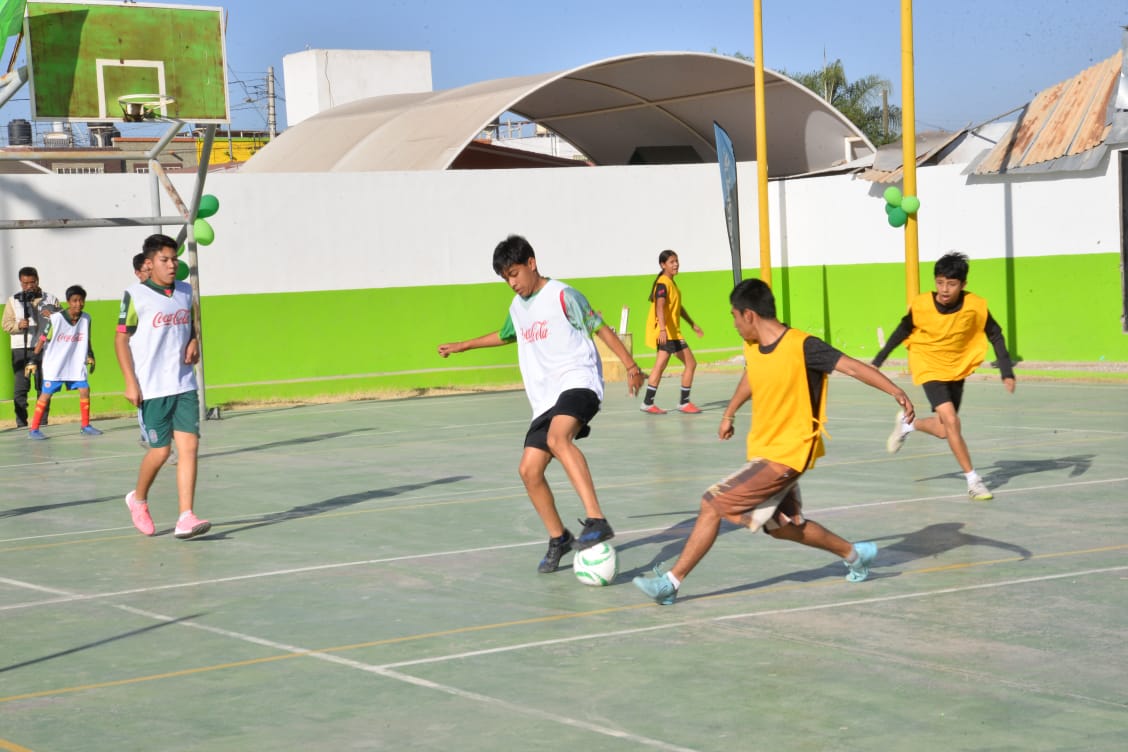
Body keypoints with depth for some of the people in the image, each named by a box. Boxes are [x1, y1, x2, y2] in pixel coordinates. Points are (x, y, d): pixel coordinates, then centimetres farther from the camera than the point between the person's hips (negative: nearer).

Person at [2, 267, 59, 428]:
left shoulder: (51, 300, 10)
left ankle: (42, 422, 7)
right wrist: (18, 325, -14)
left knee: (43, 387, 1)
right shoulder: (13, 301, 11)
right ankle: (21, 424, -2)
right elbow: (6, 324, 5)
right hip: (20, 349, 0)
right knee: (20, 387, -5)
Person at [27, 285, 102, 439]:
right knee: (45, 395, -5)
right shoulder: (56, 318, -17)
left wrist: (90, 356, 14)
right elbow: (42, 339, -10)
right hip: (54, 364, -4)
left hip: (76, 365, 4)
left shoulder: (86, 318, -2)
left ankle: (85, 425, 15)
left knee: (84, 390, -1)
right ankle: (34, 430, -1)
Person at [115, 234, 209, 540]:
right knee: (160, 450, 0)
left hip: (184, 385, 5)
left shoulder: (185, 291, 9)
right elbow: (121, 338, -5)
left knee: (189, 446, -7)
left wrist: (194, 342, 1)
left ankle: (185, 518, -7)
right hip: (151, 388, -4)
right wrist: (130, 382, -11)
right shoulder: (135, 295, -6)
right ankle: (138, 499, 29)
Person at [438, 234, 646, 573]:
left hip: (578, 381, -8)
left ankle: (597, 520, -46)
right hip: (546, 398, 8)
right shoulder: (517, 307, 19)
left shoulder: (562, 295, -4)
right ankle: (558, 539, 15)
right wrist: (463, 345, 50)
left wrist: (630, 364, -13)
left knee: (558, 437, -36)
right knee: (529, 470, -2)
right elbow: (505, 335, 40)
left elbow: (600, 328, -4)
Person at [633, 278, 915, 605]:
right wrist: (729, 413, 35)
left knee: (712, 504, -13)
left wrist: (896, 392, -32)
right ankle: (855, 554, 38)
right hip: (763, 451, 9)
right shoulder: (752, 347, 2)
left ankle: (671, 582, -7)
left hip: (786, 455, -9)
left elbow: (852, 366, -23)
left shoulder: (802, 346, -22)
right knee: (784, 526, 21)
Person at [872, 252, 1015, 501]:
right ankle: (973, 480, -8)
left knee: (944, 431, 8)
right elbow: (902, 332, -3)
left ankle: (907, 424, 39)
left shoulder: (976, 306, -19)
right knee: (951, 421, -19)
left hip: (958, 370, 3)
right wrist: (877, 361, 4)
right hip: (930, 369, -3)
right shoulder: (921, 305, -20)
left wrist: (1007, 372, -10)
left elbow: (995, 335, -6)